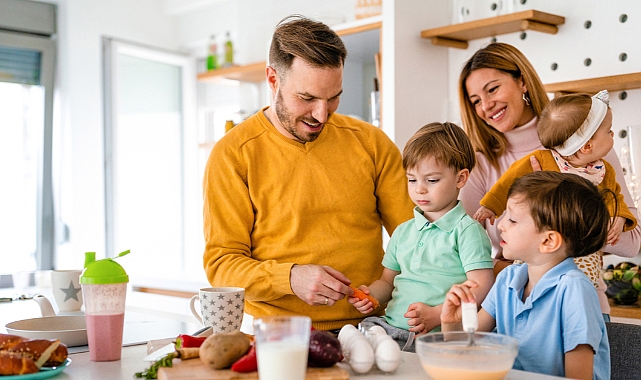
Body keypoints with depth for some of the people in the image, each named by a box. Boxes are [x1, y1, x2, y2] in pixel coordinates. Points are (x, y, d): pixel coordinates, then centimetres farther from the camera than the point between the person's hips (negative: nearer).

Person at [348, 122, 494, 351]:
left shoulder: (467, 231, 0)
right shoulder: (403, 232, 21)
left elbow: (482, 288, -8)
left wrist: (436, 315, -18)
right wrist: (369, 294, 4)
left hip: (438, 336, -6)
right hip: (391, 327, 6)